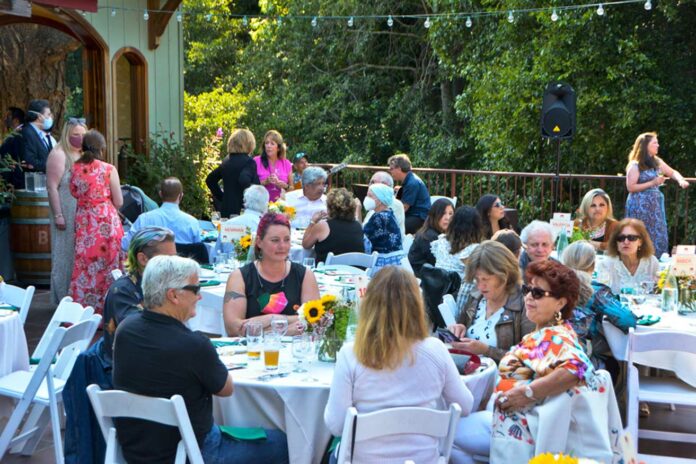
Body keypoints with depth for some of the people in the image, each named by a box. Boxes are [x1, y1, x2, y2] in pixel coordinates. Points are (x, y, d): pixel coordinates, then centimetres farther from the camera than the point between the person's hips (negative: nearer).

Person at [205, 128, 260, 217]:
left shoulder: (226, 161, 12)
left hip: (226, 210, 7)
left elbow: (210, 180, 18)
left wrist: (221, 196, 19)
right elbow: (244, 181, -28)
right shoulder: (249, 162, -11)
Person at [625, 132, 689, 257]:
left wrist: (681, 180, -3)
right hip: (640, 206, -7)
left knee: (657, 235, 7)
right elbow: (630, 187, -15)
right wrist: (652, 183, -17)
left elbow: (672, 172, 19)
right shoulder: (635, 165, -12)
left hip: (655, 205, 7)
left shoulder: (657, 161, 8)